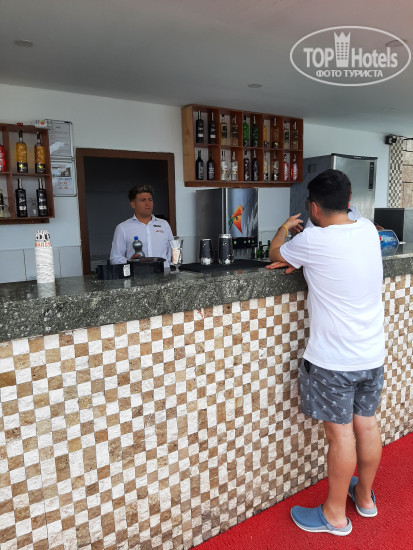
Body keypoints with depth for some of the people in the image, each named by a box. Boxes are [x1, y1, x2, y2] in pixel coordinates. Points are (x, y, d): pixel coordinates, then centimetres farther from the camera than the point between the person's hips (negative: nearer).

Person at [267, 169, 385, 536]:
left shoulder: (312, 240, -18)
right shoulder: (368, 230, 1)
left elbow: (275, 252, 2)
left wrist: (286, 227, 21)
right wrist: (299, 261, 8)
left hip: (333, 360, -7)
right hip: (372, 355, 7)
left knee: (340, 434, 7)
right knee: (367, 424, 20)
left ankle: (335, 516, 27)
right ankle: (365, 497, 42)